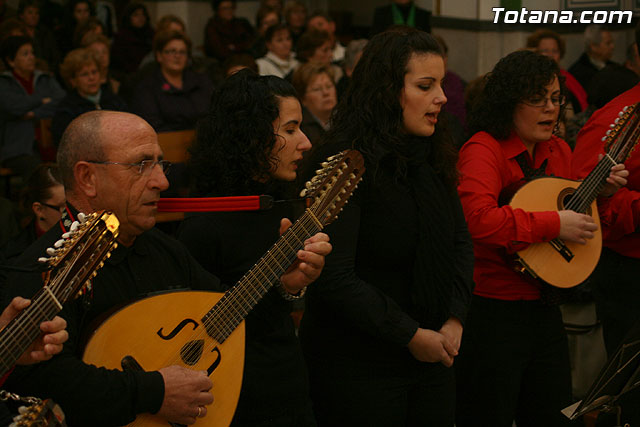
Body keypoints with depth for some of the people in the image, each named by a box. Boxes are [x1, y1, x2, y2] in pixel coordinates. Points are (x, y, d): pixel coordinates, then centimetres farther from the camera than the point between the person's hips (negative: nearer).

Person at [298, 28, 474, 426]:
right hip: (358, 366, -7)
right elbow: (334, 277, -23)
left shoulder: (433, 158, 5)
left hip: (433, 356, 7)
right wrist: (411, 336, -17)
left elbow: (461, 243, 12)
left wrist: (455, 319, -2)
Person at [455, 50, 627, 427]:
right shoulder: (484, 149, -16)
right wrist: (553, 224, -28)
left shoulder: (558, 151, 9)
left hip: (544, 308, 8)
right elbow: (477, 219, -33)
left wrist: (598, 192, 5)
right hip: (493, 311, -8)